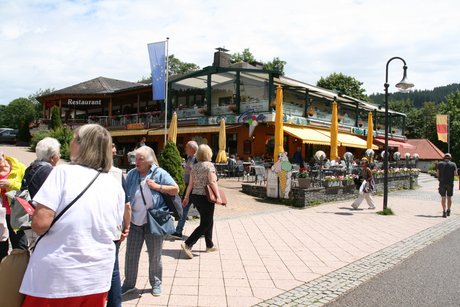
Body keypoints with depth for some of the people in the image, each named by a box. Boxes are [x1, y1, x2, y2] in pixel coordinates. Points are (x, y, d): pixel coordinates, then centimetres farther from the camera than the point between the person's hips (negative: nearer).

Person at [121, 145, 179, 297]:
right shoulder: (132, 174, 3)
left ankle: (156, 284, 27)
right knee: (131, 254, 10)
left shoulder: (159, 173, -5)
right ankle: (129, 284, 27)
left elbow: (175, 189, -5)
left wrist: (157, 187, -15)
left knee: (154, 256, 10)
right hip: (135, 222, 3)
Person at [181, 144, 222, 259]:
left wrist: (186, 197, 14)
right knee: (205, 224, -1)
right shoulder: (209, 165, -11)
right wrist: (218, 196, -21)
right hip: (205, 197, -8)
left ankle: (210, 245, 28)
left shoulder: (194, 167, 8)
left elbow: (191, 183, 9)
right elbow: (212, 182, -19)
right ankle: (187, 244, -10)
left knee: (208, 221, 19)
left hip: (195, 196, 8)